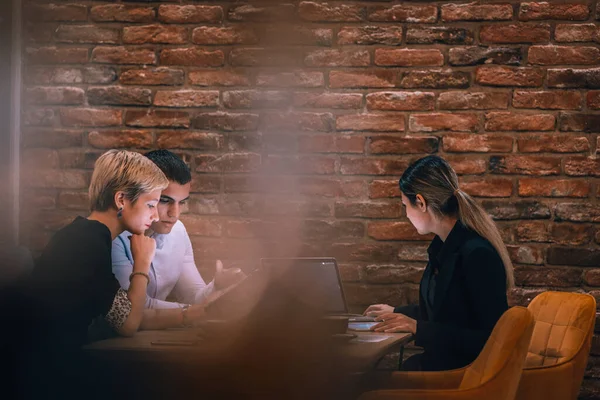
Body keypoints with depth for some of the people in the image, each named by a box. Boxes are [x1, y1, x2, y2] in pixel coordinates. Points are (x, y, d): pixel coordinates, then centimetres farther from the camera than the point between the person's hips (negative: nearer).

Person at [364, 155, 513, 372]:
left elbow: (490, 339, -21)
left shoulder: (477, 254, -19)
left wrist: (418, 328, -22)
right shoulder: (443, 246, 11)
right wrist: (397, 313, 39)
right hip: (438, 362, 9)